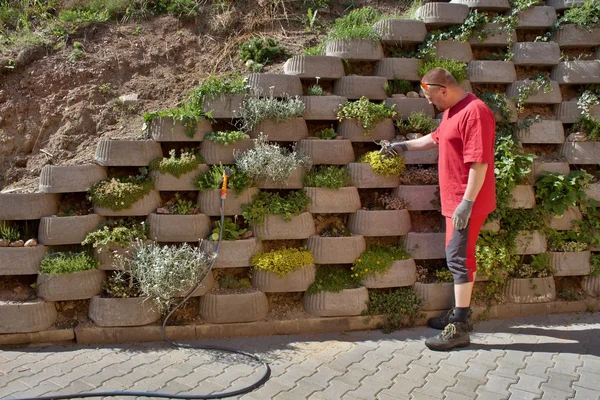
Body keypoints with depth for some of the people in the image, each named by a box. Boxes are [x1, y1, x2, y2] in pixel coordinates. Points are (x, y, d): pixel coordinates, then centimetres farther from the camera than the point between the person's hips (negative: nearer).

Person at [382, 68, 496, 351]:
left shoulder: (474, 112, -19)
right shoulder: (451, 111, 13)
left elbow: (479, 162, -25)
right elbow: (436, 138, 32)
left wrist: (467, 203, -26)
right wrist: (405, 146, 35)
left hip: (466, 202, -10)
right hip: (453, 200, 10)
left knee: (459, 259, -8)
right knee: (457, 256, 17)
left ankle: (459, 329, -2)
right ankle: (460, 313, 30)